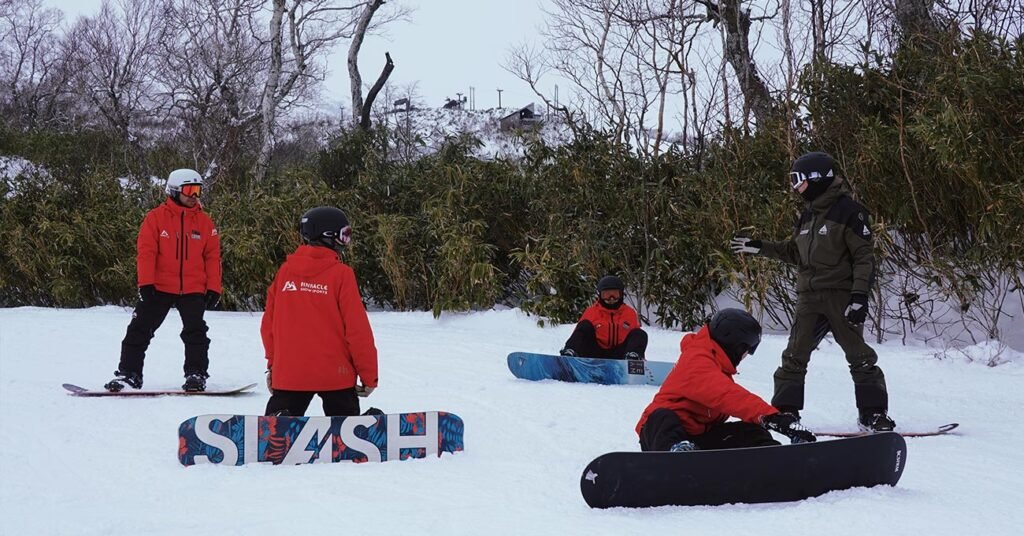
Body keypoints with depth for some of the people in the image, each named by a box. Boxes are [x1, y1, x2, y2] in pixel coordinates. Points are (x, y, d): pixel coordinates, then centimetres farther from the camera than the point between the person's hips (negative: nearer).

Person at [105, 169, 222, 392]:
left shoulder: (204, 222, 6)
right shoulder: (156, 217, -1)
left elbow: (212, 256, 7)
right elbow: (146, 252, -4)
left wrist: (214, 288, -1)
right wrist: (146, 284, -12)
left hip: (193, 289, 1)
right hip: (159, 287, -1)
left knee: (195, 331, -5)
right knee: (140, 329, 0)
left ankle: (196, 374, 5)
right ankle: (128, 373, 7)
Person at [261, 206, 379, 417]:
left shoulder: (285, 270, 2)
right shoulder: (341, 274, -9)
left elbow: (268, 324, 8)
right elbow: (357, 328, -10)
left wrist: (272, 364, 20)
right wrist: (369, 375, -2)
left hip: (288, 373, 3)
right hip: (335, 374, -3)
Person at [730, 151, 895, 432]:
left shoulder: (849, 211, -7)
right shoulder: (808, 216, 16)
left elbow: (864, 257, -10)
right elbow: (795, 252, 26)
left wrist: (860, 295, -18)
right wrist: (759, 248, 20)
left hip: (841, 295, -7)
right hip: (809, 297, 7)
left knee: (859, 355, -5)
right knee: (795, 355, 4)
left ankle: (873, 413, 1)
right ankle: (785, 409, 10)